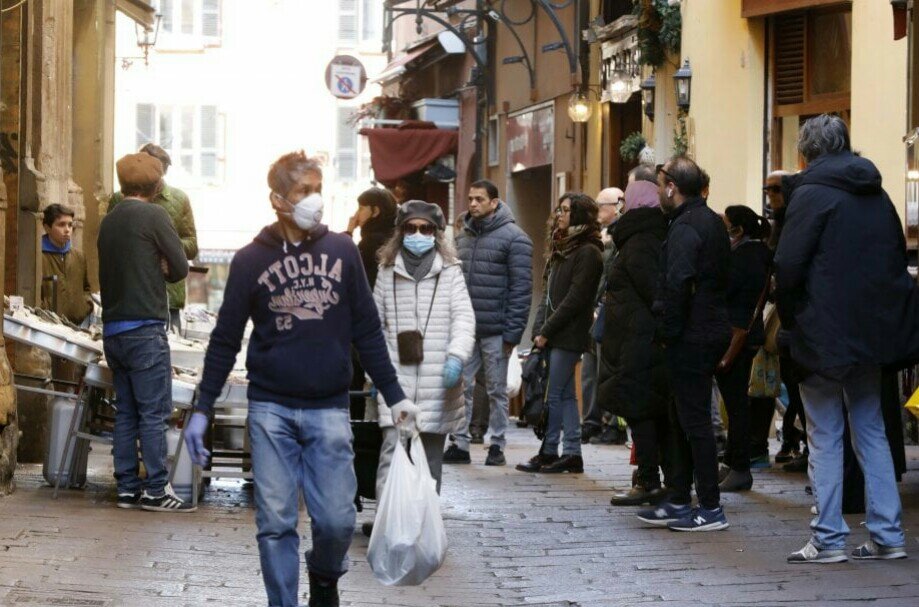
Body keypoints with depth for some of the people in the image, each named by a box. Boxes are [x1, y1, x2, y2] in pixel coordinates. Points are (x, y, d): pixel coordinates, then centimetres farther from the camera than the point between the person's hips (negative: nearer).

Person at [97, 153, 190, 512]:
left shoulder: (108, 221, 14)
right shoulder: (153, 216, -7)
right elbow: (180, 268, -6)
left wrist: (154, 270, 7)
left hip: (113, 330, 7)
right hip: (145, 327, -7)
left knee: (126, 412, 9)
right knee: (154, 412, -5)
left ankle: (127, 488, 9)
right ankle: (156, 489, -7)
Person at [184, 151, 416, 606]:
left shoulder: (342, 252, 3)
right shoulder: (251, 261, 0)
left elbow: (367, 332, 8)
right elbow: (225, 341, 5)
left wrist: (395, 396, 6)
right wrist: (201, 410, 2)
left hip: (328, 410, 1)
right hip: (271, 410, -1)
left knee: (336, 519, -2)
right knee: (276, 522, -1)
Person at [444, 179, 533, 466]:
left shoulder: (514, 238, -6)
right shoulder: (464, 236, 14)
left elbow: (521, 288, -10)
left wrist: (513, 332, -14)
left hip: (495, 331, -5)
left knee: (497, 389, 4)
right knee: (460, 386, 3)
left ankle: (497, 445, 11)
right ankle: (460, 443, 8)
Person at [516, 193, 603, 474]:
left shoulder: (587, 252, -10)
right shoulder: (561, 247, 17)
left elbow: (575, 298, -15)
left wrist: (546, 331, -14)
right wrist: (539, 329, 6)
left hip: (568, 335, -9)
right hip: (553, 335, 9)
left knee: (553, 395, -6)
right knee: (565, 395, 9)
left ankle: (548, 452, -1)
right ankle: (572, 453, 11)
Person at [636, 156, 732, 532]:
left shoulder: (685, 228, -16)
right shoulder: (712, 222, 16)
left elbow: (677, 286, -25)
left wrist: (667, 332, -14)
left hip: (690, 339, -10)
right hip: (713, 329, 10)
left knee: (694, 421, -6)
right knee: (686, 419, 15)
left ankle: (711, 509, -3)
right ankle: (679, 502, 21)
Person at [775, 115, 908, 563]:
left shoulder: (810, 194, -10)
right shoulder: (877, 196, 11)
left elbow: (788, 266, -16)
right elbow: (898, 260, 15)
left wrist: (790, 319, -2)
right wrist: (889, 313, 17)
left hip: (825, 334, -6)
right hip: (872, 332, 6)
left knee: (825, 437, -1)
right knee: (870, 430, 13)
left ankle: (828, 539, -1)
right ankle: (887, 535, 11)